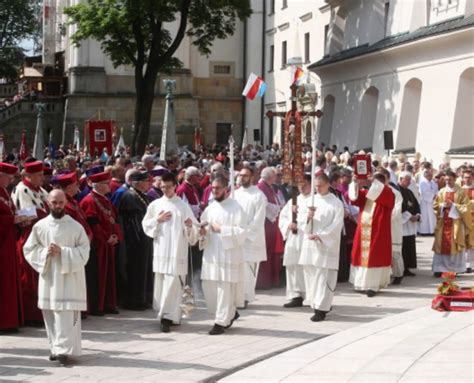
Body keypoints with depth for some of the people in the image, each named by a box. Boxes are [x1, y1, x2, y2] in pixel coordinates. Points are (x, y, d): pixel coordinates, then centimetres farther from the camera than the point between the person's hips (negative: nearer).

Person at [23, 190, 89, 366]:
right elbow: (29, 249, 6)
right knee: (50, 312, 7)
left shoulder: (75, 226, -3)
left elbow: (84, 251, -4)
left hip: (68, 276, -3)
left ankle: (63, 350, -10)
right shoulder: (40, 226, 3)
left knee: (66, 313, -9)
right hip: (48, 275, 3)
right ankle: (56, 347, 19)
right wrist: (45, 252, -11)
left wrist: (63, 252, -16)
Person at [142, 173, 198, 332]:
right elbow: (146, 225, 11)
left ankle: (167, 317, -8)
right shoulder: (155, 205, 8)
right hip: (160, 250, 3)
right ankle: (172, 316, 18)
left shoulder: (183, 206, 2)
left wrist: (190, 226, -20)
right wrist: (158, 220, -5)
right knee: (160, 283, 6)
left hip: (177, 251, -3)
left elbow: (192, 232, 1)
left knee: (173, 284, -9)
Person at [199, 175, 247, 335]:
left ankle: (221, 322, 7)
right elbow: (204, 227, 19)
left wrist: (221, 229, -16)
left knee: (225, 289, -4)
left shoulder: (235, 208, -7)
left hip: (228, 254, -6)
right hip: (211, 253, 6)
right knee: (208, 286, 6)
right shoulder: (210, 208, 12)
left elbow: (242, 232, -13)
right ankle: (230, 313, 26)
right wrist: (202, 232, -3)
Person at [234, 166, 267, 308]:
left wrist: (245, 233, -12)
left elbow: (258, 220, -8)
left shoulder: (259, 196, -3)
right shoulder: (235, 194, 13)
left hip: (251, 239, -5)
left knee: (247, 271, -5)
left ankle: (245, 297, 0)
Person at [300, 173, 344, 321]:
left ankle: (321, 309, -10)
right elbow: (305, 225, 10)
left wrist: (320, 235, -16)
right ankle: (315, 304, 16)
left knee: (323, 276, -9)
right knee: (311, 274, 6)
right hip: (310, 243, 5)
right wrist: (308, 216, -12)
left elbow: (337, 224, -7)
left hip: (326, 244, -5)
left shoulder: (336, 203, -1)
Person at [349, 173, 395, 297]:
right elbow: (354, 196, -4)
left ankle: (373, 285, -6)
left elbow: (381, 192, -23)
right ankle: (362, 283, 12)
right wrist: (356, 183, -20)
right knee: (362, 256, 6)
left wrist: (373, 182, -31)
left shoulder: (388, 195, 0)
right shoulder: (365, 193, 13)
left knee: (374, 258, -7)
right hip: (363, 231, 5)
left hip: (378, 233, -5)